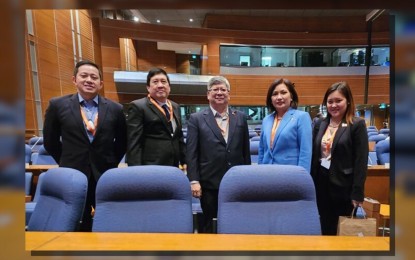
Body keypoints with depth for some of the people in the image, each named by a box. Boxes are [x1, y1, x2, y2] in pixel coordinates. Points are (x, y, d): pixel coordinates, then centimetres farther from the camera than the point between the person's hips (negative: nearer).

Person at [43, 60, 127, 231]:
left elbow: (122, 141, 8)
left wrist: (110, 163, 7)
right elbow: (50, 141, 7)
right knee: (78, 227, 15)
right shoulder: (57, 105, -1)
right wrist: (67, 162, 8)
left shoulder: (115, 109, -1)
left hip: (106, 176, 0)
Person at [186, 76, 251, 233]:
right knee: (210, 224, 13)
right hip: (209, 184, -2)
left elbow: (246, 151, 9)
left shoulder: (240, 118, 8)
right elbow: (191, 153, -4)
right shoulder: (196, 119, 0)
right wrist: (194, 181, -9)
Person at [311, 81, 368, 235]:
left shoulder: (357, 125, -8)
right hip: (321, 183, 4)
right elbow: (313, 155, 7)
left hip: (343, 185, -4)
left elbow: (361, 161, -11)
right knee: (325, 227, 16)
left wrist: (357, 193, -13)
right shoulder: (319, 124, 5)